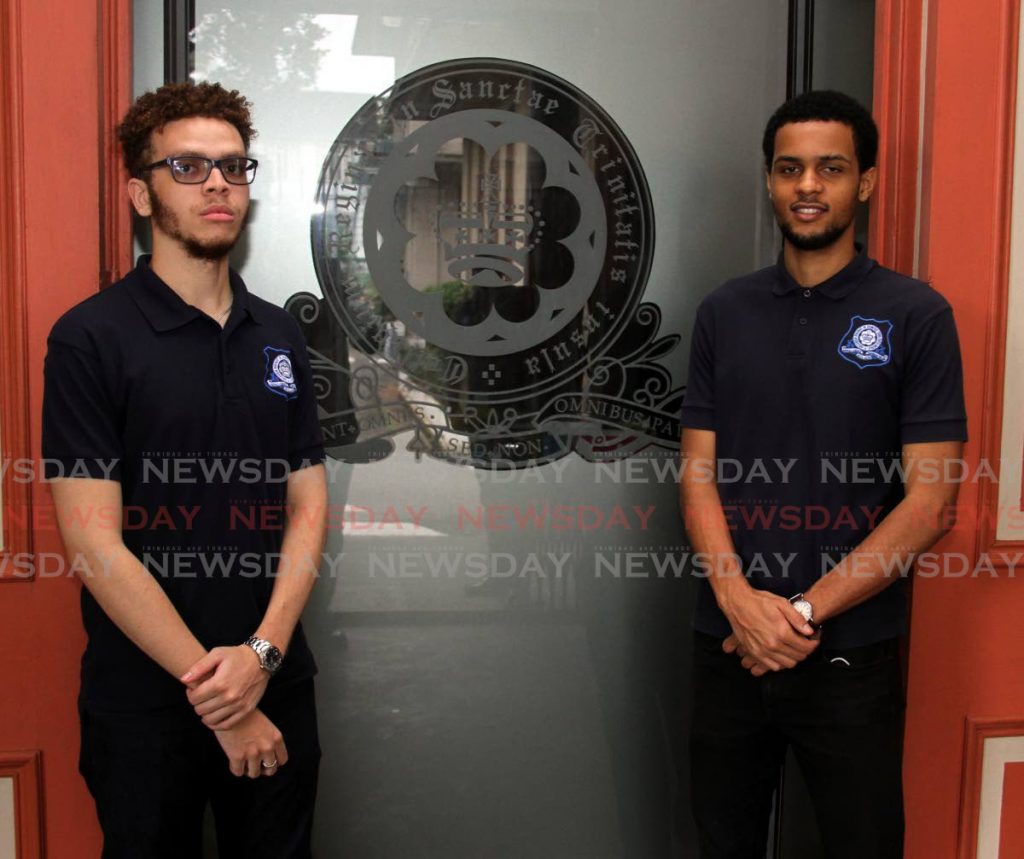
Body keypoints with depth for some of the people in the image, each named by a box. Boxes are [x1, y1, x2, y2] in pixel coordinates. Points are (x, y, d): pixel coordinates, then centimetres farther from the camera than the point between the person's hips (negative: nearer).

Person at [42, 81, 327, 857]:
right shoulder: (90, 338, -10)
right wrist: (215, 691, -14)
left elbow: (308, 505, 4)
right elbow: (95, 544, -15)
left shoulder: (278, 335, 6)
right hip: (145, 701, -4)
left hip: (277, 686, 5)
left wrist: (263, 652, -10)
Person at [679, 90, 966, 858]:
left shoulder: (916, 315, -4)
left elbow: (931, 502, -9)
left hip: (850, 650, -3)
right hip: (729, 643, 3)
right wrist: (739, 599, -13)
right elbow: (698, 473, 2)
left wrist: (806, 612, -14)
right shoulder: (725, 313, 5)